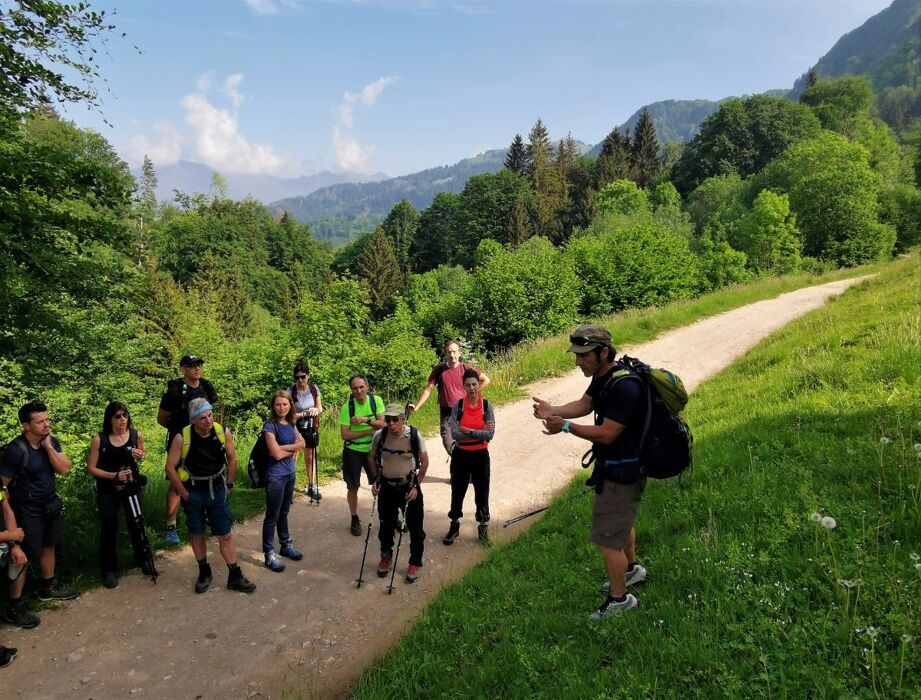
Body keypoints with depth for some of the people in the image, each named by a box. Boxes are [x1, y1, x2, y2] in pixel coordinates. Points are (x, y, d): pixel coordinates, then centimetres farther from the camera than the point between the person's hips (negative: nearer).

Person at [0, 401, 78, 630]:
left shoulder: (51, 442, -4)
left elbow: (65, 469, -11)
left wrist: (48, 446, -19)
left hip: (50, 505, 7)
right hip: (27, 512, -7)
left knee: (49, 547, 19)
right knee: (23, 557, 0)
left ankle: (47, 589, 37)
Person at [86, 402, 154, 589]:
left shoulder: (136, 436, -9)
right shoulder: (99, 440, -15)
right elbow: (91, 468, -10)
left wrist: (141, 456, -12)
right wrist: (114, 475, -21)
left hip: (131, 487, 2)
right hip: (107, 490, -2)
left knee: (135, 523, 10)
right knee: (108, 529, 6)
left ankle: (142, 559, 32)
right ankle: (109, 569, 22)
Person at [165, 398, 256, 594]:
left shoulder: (223, 432, -12)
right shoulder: (182, 438, -18)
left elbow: (232, 459, 4)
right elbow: (170, 468, -9)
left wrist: (228, 485, 4)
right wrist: (184, 494, -8)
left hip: (217, 490, 1)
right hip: (193, 492, -1)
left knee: (225, 535, 4)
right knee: (196, 535, 13)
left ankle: (235, 577, 14)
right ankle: (204, 573, 31)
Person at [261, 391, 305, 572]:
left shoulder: (290, 424, 7)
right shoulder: (270, 426, -15)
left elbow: (302, 443, -3)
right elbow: (277, 454, -21)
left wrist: (284, 447, -17)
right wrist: (293, 449, -5)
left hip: (290, 474, 7)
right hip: (275, 476, -7)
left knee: (284, 513, 20)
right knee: (272, 516, 2)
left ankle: (286, 546, 32)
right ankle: (269, 554, 11)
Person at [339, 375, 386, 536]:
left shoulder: (376, 400, -10)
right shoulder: (347, 407, -14)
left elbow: (383, 424, -13)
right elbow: (344, 435, -16)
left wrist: (366, 420, -28)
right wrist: (368, 431, -21)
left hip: (373, 449, 1)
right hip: (353, 451, -1)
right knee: (353, 487, 9)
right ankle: (354, 520, 27)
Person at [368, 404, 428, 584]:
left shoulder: (414, 435, -20)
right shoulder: (379, 436, -14)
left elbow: (424, 460, -8)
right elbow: (371, 458, 4)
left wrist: (416, 486, -10)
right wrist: (375, 480, -2)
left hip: (409, 486, -2)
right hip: (387, 486, 2)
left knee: (415, 527, 5)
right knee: (386, 525, 15)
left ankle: (415, 563, 25)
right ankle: (386, 557, 40)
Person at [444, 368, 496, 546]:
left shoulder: (487, 406, -7)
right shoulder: (457, 406, -7)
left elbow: (490, 434, -15)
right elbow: (454, 434, -17)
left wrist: (468, 431, -19)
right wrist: (480, 433, -18)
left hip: (480, 455, 0)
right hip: (461, 455, 0)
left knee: (482, 492, 9)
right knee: (457, 491, 14)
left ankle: (483, 527, 28)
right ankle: (454, 525, 33)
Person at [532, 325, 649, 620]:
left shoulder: (624, 387, -29)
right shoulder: (603, 377, 2)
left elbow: (606, 434, -28)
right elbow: (583, 404, 3)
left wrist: (565, 426, -28)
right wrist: (554, 411, -15)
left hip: (621, 472, -10)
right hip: (614, 465, 10)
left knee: (608, 538, 0)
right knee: (621, 522, 29)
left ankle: (619, 599, 18)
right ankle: (632, 569, 52)